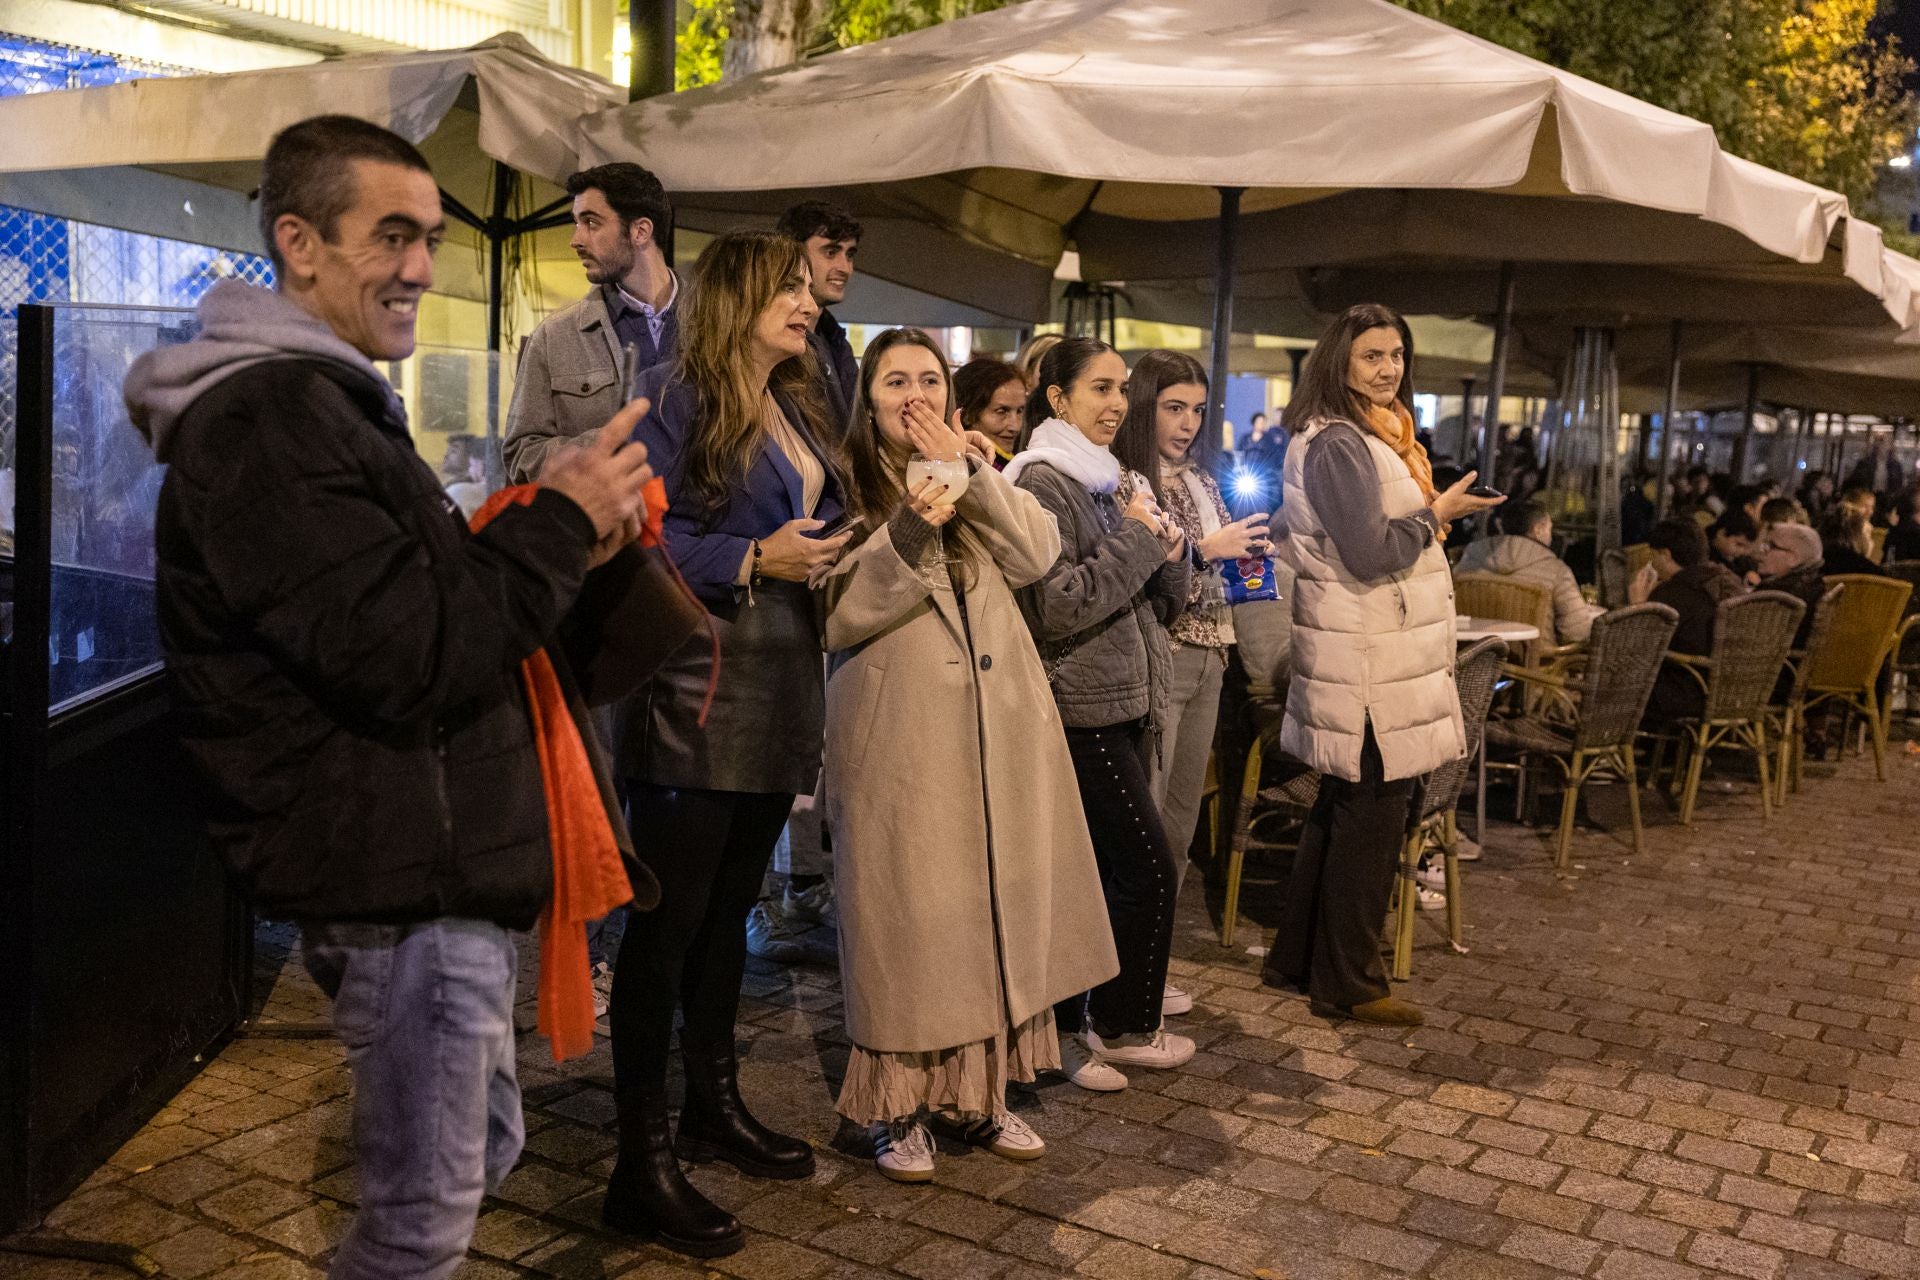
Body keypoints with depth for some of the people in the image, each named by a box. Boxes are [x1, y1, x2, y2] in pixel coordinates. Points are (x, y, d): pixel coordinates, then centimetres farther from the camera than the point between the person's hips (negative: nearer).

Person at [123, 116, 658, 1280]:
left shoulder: (321, 402, 18)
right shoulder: (266, 422, -18)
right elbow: (408, 659, -24)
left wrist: (554, 538, 4)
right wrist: (560, 523, -14)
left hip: (435, 867, 11)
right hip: (400, 882, -11)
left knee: (480, 1150, 22)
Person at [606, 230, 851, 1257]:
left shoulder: (796, 413, 18)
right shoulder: (676, 397, -8)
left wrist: (826, 555, 6)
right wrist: (750, 561, -19)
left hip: (778, 697, 8)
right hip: (696, 697, -8)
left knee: (730, 908, 18)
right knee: (670, 918, -3)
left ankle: (715, 1105, 33)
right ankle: (643, 1163, 5)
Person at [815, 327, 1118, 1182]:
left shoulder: (981, 466, 13)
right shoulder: (846, 484, 0)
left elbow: (1037, 556, -3)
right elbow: (839, 617, -10)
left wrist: (968, 471, -10)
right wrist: (907, 535, -22)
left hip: (997, 723, 4)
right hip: (899, 732, -4)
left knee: (997, 901, 9)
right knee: (906, 912, -1)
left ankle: (978, 1090, 23)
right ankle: (897, 1105, 13)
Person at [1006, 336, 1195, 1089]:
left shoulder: (1110, 482, 16)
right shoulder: (1042, 482, -11)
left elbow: (1162, 604, 18)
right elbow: (1055, 608, -20)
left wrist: (1167, 554, -3)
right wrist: (1136, 539, -15)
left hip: (1125, 706, 8)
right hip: (1082, 709, -8)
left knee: (1101, 873, 9)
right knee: (1148, 867, -5)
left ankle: (1070, 1026, 19)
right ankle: (1123, 1028, 12)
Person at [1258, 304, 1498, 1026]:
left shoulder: (1373, 437, 18)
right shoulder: (1337, 444, -16)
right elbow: (1370, 553, -22)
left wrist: (1434, 513, 14)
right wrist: (1437, 513, -10)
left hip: (1376, 657, 11)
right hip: (1369, 663, -11)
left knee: (1342, 812, 17)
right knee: (1373, 816, -3)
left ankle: (1297, 958, 27)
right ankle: (1347, 984, 8)